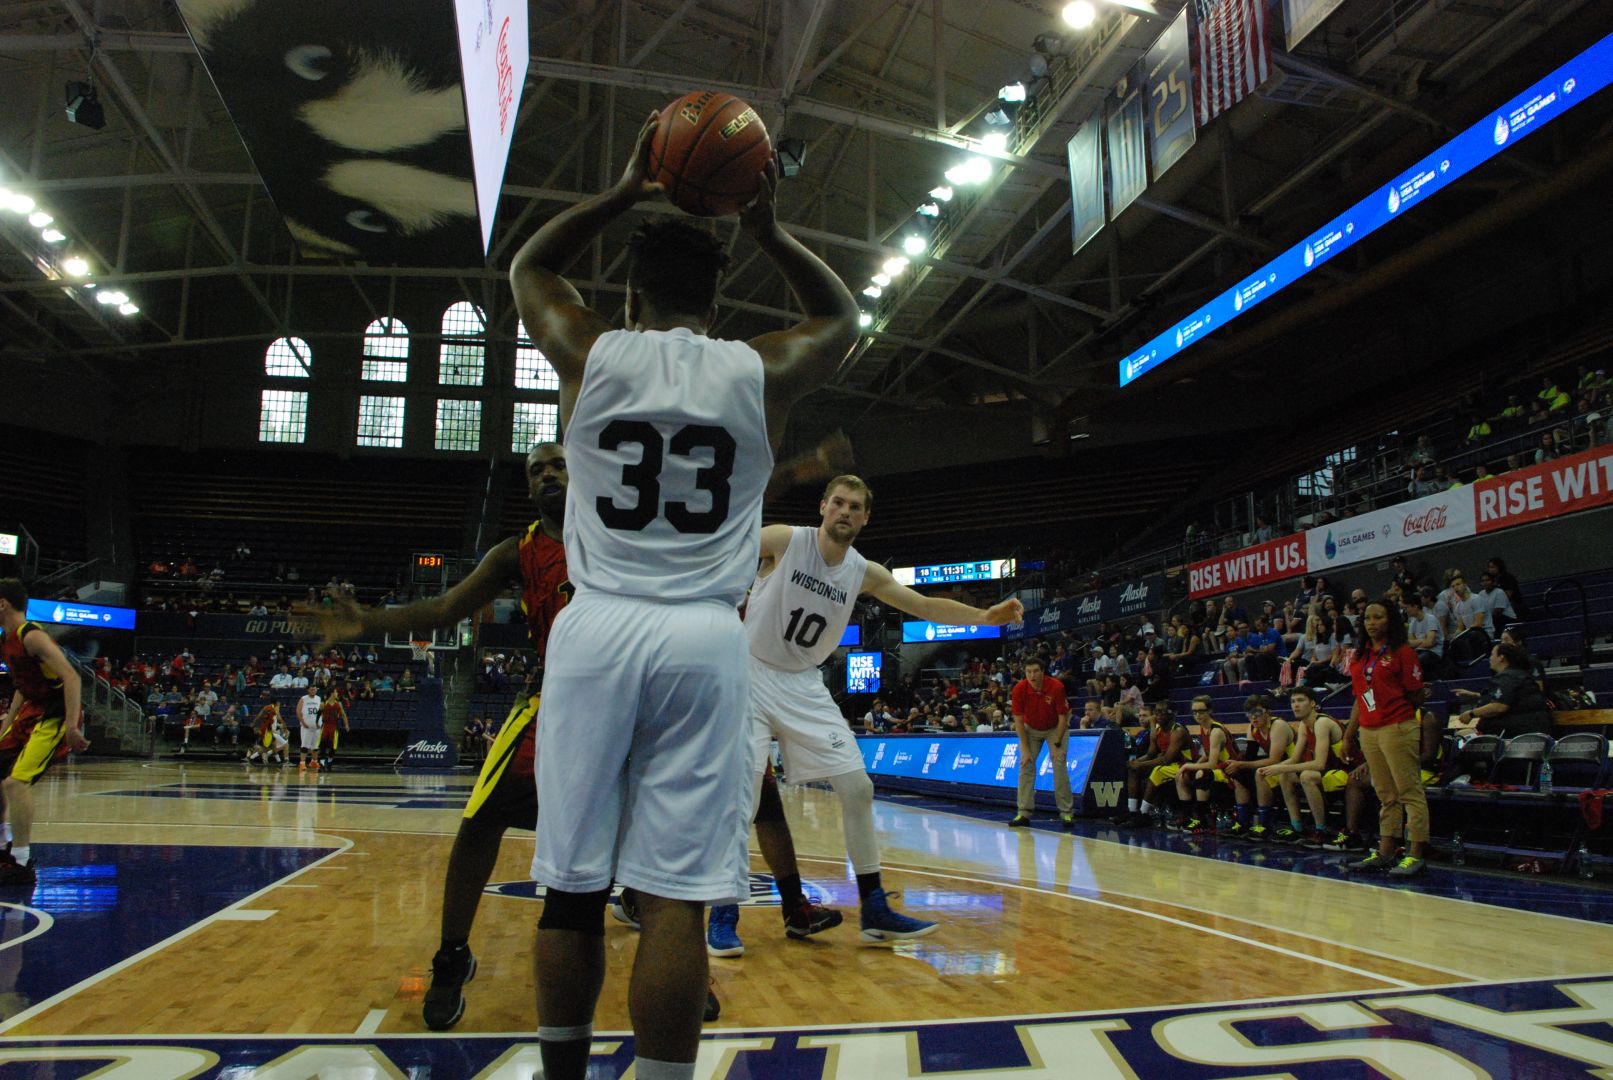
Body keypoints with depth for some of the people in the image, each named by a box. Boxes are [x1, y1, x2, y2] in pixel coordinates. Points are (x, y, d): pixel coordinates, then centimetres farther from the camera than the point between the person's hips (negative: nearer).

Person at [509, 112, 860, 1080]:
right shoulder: (761, 373, 4)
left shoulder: (590, 353, 5)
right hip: (705, 640, 0)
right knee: (677, 897, 0)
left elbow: (528, 268, 26)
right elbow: (844, 317, 25)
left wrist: (624, 194, 22)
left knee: (573, 884, 11)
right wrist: (770, 233, 19)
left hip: (597, 631, 1)